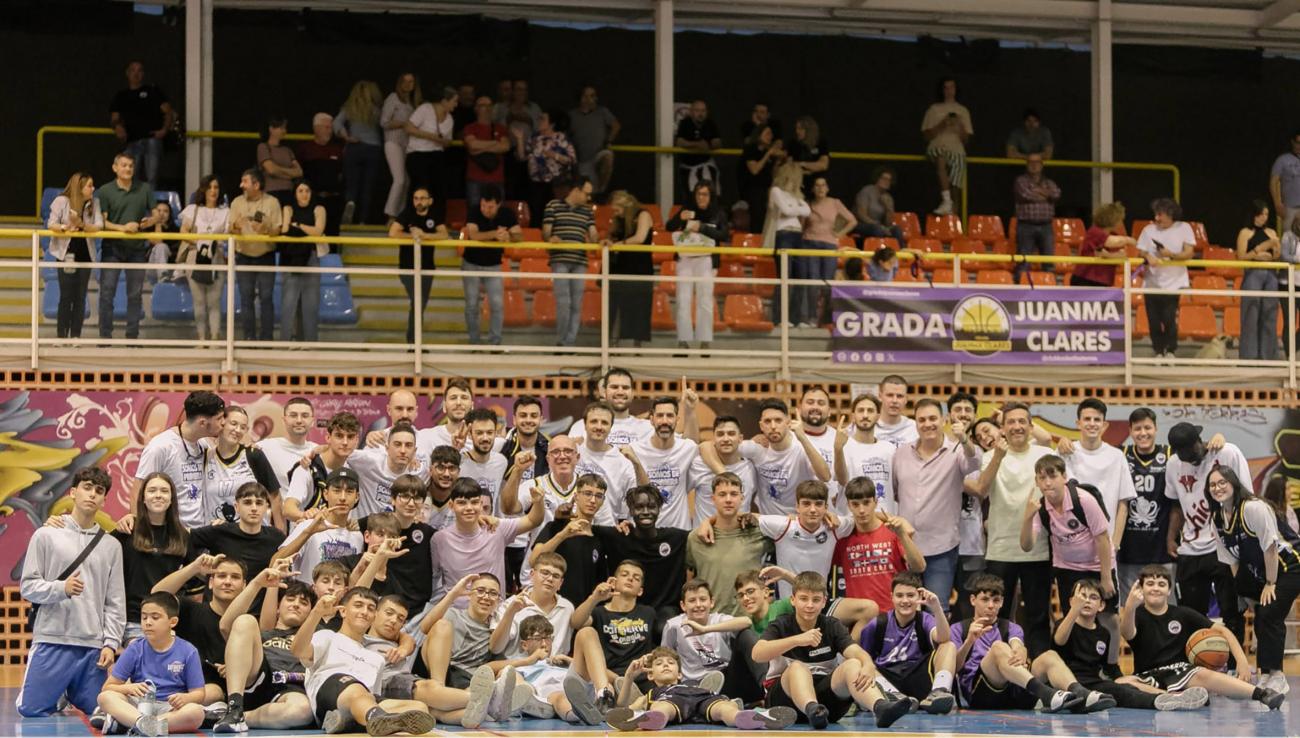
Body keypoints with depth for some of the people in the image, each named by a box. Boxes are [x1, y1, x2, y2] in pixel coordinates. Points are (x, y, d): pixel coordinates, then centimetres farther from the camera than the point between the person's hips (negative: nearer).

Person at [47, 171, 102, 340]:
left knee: (80, 296, 3)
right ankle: (61, 336, 3)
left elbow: (99, 226, -11)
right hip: (66, 253, -3)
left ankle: (76, 336, 8)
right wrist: (65, 228, -34)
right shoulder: (62, 201, -8)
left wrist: (81, 225, -28)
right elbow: (51, 224, -14)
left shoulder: (94, 203, 0)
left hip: (85, 253, 3)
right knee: (66, 296, -4)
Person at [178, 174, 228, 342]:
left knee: (214, 302, -3)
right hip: (196, 260, 0)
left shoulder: (225, 212, 11)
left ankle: (215, 338, -4)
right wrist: (199, 242, -12)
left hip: (216, 262, 0)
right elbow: (183, 231, 2)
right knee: (199, 302, 1)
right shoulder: (193, 209, 10)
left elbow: (228, 235, 3)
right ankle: (202, 337, 5)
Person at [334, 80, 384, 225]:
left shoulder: (348, 109, 6)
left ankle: (350, 203, -29)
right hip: (373, 149, -1)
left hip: (354, 148, 1)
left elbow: (337, 124, -5)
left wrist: (346, 137, -7)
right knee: (368, 187, 5)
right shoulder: (376, 110, 3)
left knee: (352, 185, 3)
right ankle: (363, 220, 0)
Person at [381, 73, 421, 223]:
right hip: (394, 143, -7)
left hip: (408, 144, 7)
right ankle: (391, 217, -15)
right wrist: (404, 123, -12)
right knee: (400, 179, -16)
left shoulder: (415, 101, 17)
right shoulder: (393, 98, -1)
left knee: (407, 181, 2)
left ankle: (400, 216, 6)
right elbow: (384, 122, -6)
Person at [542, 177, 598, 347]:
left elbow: (592, 234, 7)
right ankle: (561, 342, 0)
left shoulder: (587, 211, 14)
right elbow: (545, 232, 1)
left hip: (580, 262, 4)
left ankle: (570, 343, 9)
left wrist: (599, 241, -15)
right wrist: (550, 238, -22)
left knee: (576, 305, 3)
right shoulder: (553, 206, 2)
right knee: (563, 302, -12)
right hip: (559, 261, -4)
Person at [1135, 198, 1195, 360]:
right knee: (1154, 320, 1)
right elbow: (1141, 252, 7)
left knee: (1169, 318, -13)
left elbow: (1189, 253, -3)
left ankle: (1171, 351, 4)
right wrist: (1148, 257, -16)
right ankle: (1159, 352, 16)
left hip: (1174, 281, -3)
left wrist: (1171, 255, -19)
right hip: (1152, 282, 3)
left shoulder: (1183, 228, 2)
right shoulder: (1149, 230, 7)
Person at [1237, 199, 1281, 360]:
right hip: (1253, 274, -4)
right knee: (1251, 316, -6)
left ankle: (1267, 355, 5)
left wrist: (1275, 253, -10)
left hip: (1271, 275, 4)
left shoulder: (1271, 233, 14)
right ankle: (1249, 356, -3)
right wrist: (1260, 248, -13)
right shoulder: (1246, 232, 3)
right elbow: (1241, 257, -5)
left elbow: (1278, 256, 12)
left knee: (1269, 316, 2)